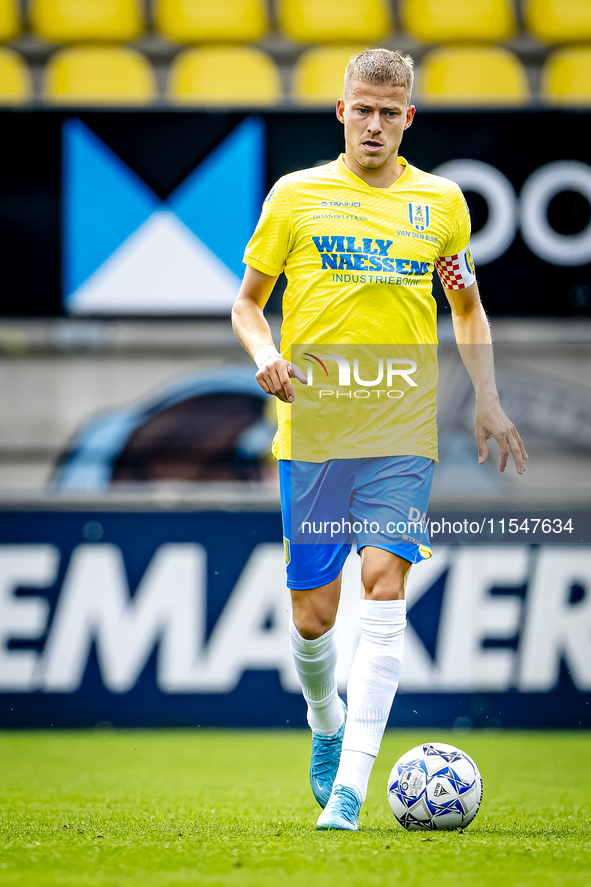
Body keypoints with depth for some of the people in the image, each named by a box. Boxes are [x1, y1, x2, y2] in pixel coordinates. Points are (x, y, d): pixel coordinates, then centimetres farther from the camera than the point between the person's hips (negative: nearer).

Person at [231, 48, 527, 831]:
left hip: (401, 435, 0)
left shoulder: (441, 201, 9)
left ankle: (349, 789, -18)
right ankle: (326, 724, 36)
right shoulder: (295, 195, 5)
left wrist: (487, 401, 10)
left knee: (383, 594, -16)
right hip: (310, 431, 0)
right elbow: (247, 301, 12)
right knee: (312, 616, 3)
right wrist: (265, 355, -9)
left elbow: (468, 307, 21)